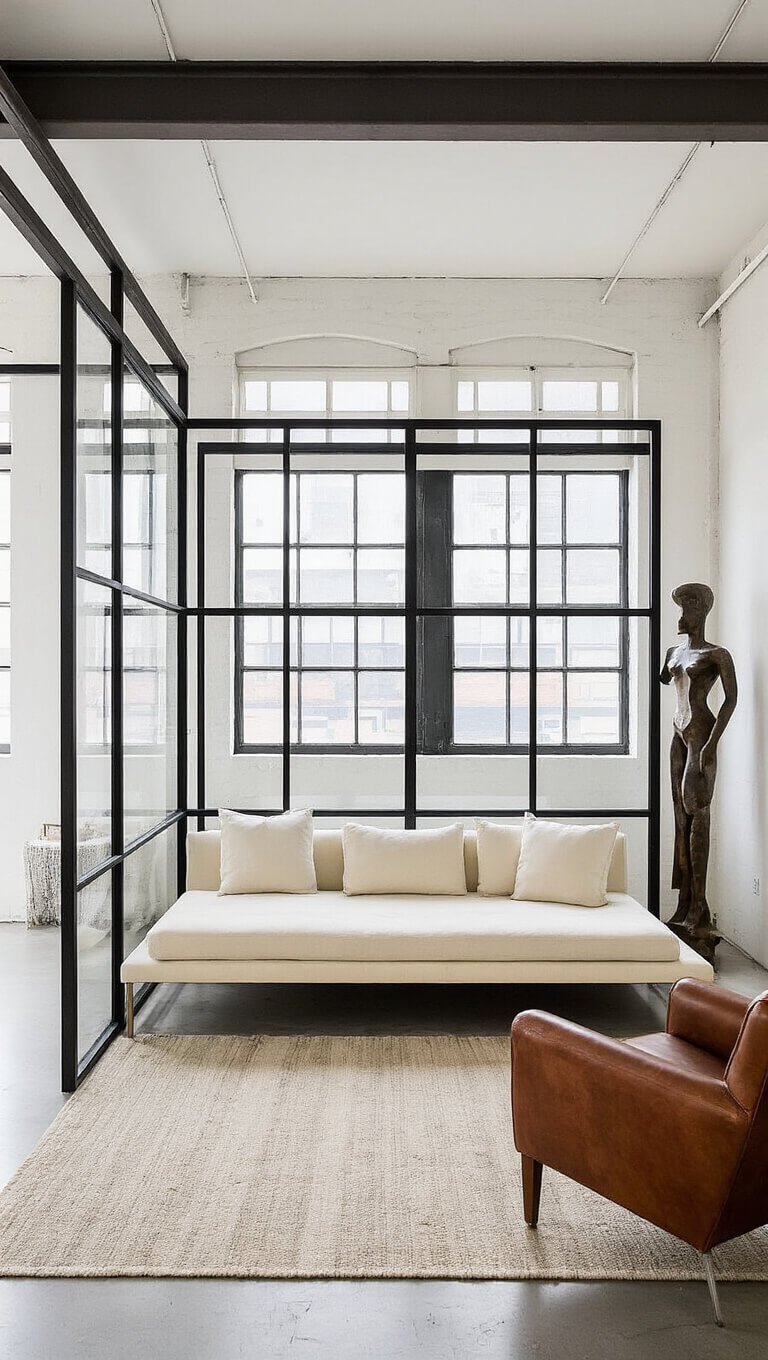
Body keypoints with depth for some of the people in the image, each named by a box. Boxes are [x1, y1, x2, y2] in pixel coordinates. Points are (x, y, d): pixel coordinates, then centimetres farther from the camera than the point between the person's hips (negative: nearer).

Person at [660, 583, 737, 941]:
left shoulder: (717, 654, -4)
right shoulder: (674, 652, 18)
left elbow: (731, 698, -11)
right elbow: (661, 680, 31)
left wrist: (712, 743, -18)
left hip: (701, 731, -8)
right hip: (679, 733, 8)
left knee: (697, 815, -11)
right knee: (682, 817, 5)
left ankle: (699, 909, -8)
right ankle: (685, 907, 8)